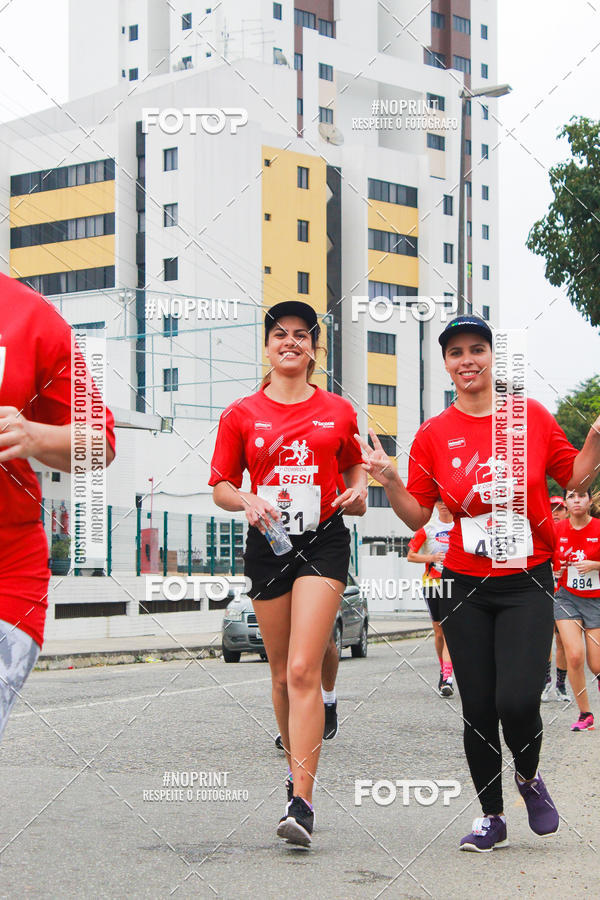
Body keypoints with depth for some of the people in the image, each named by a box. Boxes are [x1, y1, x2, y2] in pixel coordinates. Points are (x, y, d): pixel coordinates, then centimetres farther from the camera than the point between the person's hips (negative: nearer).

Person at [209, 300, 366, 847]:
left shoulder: (337, 411, 7)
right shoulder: (242, 415, 6)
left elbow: (354, 463, 24)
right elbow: (220, 487, 8)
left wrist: (358, 490, 3)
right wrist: (248, 501, -12)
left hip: (324, 542, -2)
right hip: (267, 543, 2)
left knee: (303, 670, -15)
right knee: (282, 672, 11)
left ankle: (302, 802, -17)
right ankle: (297, 766, 34)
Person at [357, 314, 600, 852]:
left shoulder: (532, 415, 2)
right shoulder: (434, 435, 2)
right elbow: (418, 516, 4)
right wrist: (389, 480, -12)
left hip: (527, 584, -1)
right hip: (465, 585, 1)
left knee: (518, 699, -16)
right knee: (478, 708, 4)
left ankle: (529, 774, 17)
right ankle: (492, 817, 22)